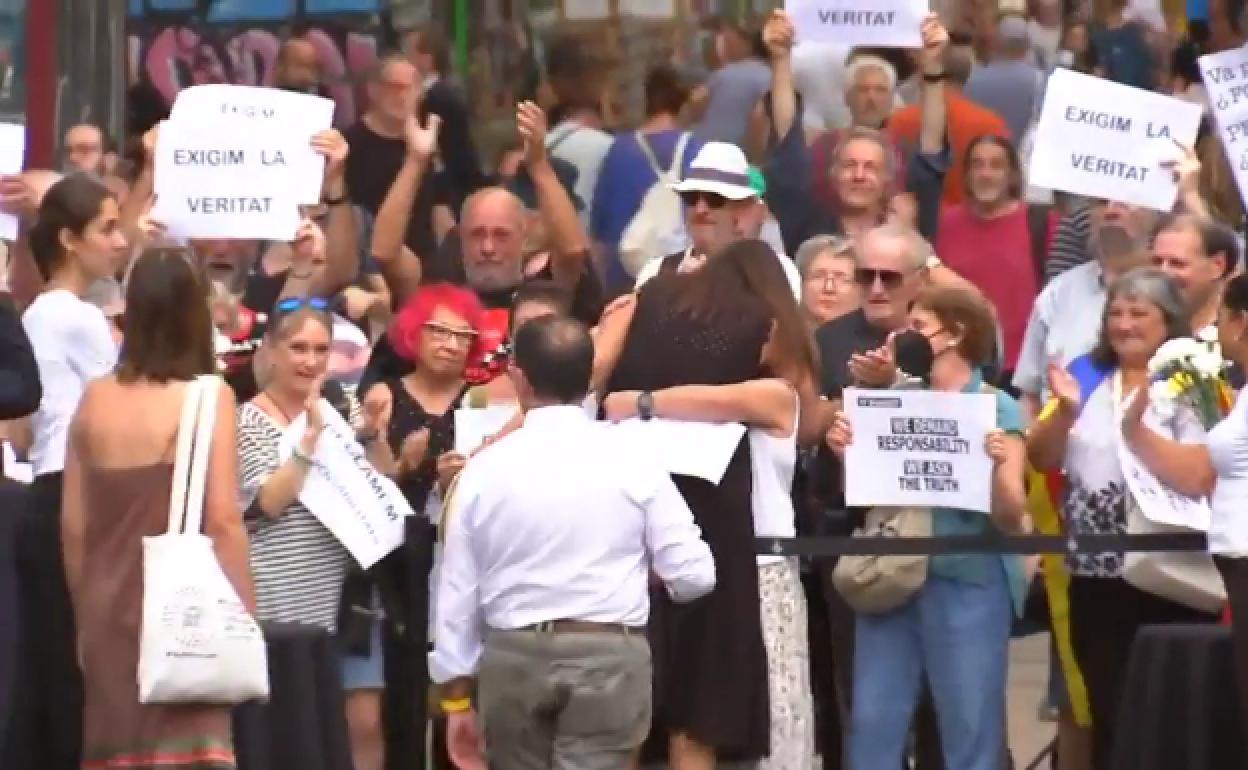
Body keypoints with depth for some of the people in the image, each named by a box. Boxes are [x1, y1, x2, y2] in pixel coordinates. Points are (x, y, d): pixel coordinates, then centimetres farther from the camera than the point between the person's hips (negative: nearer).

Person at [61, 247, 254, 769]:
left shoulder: (95, 401, 5)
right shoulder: (208, 398, -7)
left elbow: (73, 526, 8)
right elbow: (223, 520, -12)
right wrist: (245, 618, -5)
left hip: (110, 613, 5)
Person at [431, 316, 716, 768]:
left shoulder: (485, 469, 0)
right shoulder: (632, 463, -2)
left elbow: (457, 590, 5)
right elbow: (694, 575, -2)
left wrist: (456, 695, 14)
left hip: (513, 658, 1)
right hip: (608, 657, -1)